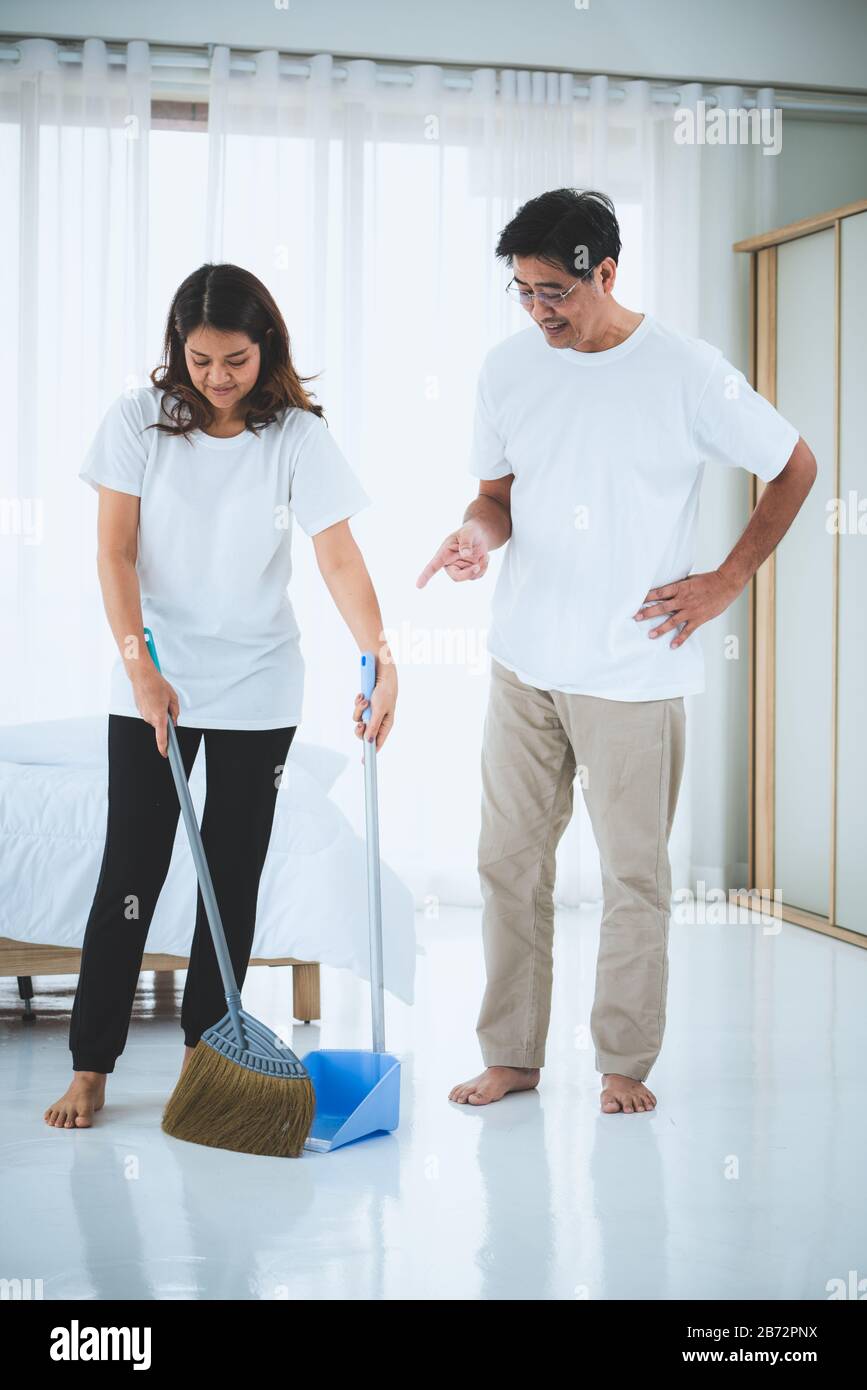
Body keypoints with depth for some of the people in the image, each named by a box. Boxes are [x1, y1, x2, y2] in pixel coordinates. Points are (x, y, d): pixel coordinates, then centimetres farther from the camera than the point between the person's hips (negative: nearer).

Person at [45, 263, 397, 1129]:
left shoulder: (297, 436, -7)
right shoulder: (139, 420, -6)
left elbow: (338, 556, -14)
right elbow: (115, 552, -7)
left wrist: (379, 655, -28)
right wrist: (141, 665, -16)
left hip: (258, 689, 1)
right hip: (152, 682, -1)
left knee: (234, 876, 7)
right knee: (130, 872, -1)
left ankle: (204, 1049, 20)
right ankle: (90, 1065, 7)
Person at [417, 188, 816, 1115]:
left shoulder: (686, 372, -7)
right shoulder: (507, 369, 4)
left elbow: (794, 467, 4)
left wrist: (728, 579, -1)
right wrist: (478, 534, -9)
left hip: (635, 668, -4)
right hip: (524, 661, 4)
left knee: (635, 873, 4)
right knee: (509, 861, 7)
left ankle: (625, 1063, 18)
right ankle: (510, 1054, 20)